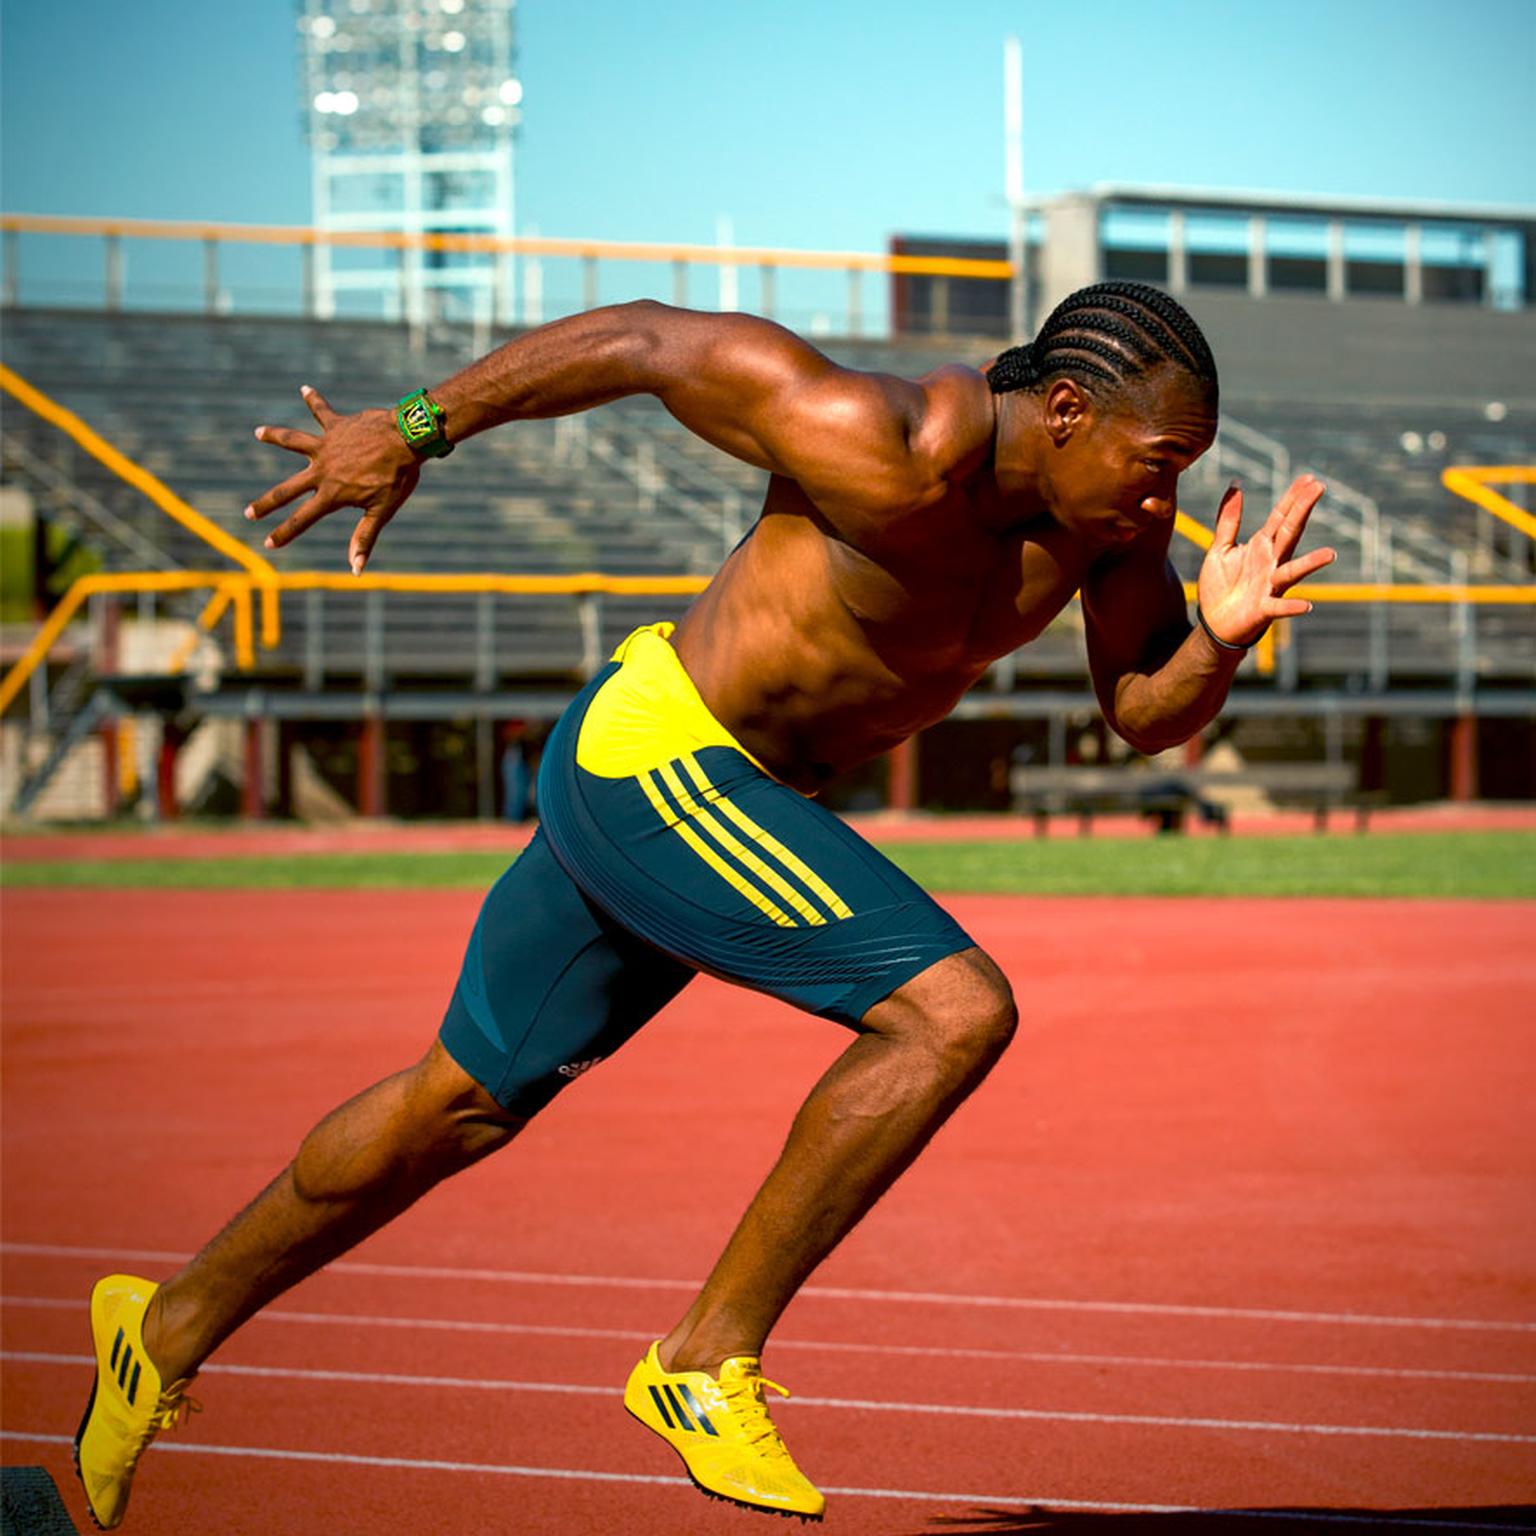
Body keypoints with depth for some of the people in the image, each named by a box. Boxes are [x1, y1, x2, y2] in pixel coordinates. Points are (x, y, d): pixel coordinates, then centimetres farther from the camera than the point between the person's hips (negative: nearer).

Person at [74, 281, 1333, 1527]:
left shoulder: (1108, 495, -5)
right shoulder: (892, 455, -28)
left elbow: (1145, 714, 3)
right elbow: (649, 339, -19)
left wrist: (1222, 634, -19)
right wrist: (417, 430, -10)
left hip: (720, 794, 9)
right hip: (652, 761, -9)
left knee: (465, 1106, 20)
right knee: (957, 1011, -21)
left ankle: (171, 1327, 37)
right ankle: (708, 1362, -10)